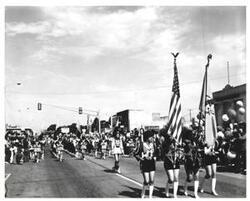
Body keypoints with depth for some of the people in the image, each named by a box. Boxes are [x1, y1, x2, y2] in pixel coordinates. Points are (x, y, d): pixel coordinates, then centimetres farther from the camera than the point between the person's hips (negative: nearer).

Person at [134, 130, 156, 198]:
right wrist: (140, 158, -12)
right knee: (146, 181, -6)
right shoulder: (141, 145, -9)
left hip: (152, 164, 5)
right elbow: (135, 154, 0)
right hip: (144, 164, -5)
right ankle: (143, 193, 20)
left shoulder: (153, 145, 6)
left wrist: (154, 157, 7)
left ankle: (150, 196, 12)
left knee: (152, 181, 1)